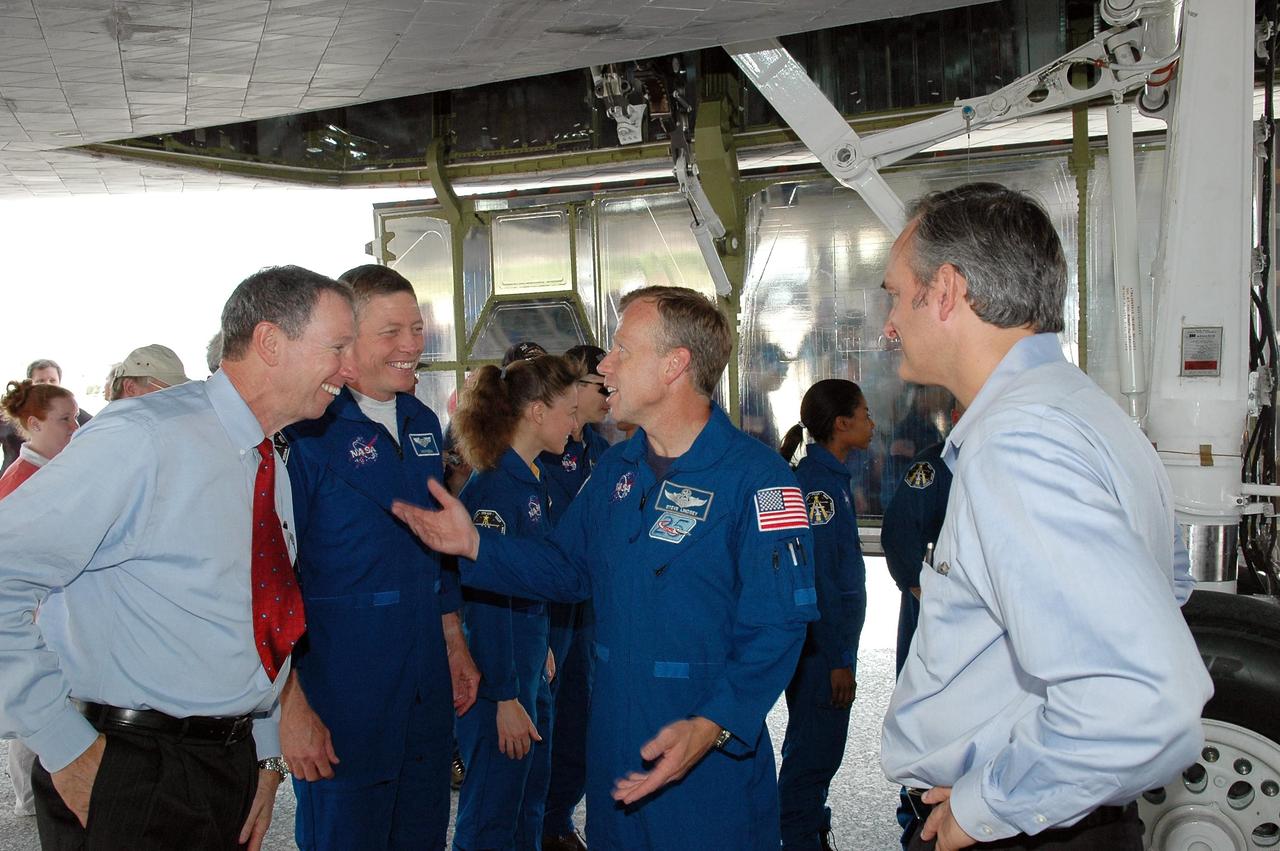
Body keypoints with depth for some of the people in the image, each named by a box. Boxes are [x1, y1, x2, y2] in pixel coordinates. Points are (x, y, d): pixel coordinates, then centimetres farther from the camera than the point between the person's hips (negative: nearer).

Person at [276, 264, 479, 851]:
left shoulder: (423, 423, 8)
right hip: (338, 705, -7)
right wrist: (291, 705, -17)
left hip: (428, 695, 7)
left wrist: (455, 646, 16)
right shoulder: (304, 432, -14)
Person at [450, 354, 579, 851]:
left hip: (530, 658, 9)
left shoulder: (535, 477, 7)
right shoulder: (494, 486, -21)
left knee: (531, 795, 21)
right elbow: (486, 600, -22)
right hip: (497, 669, -9)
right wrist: (504, 698, -21)